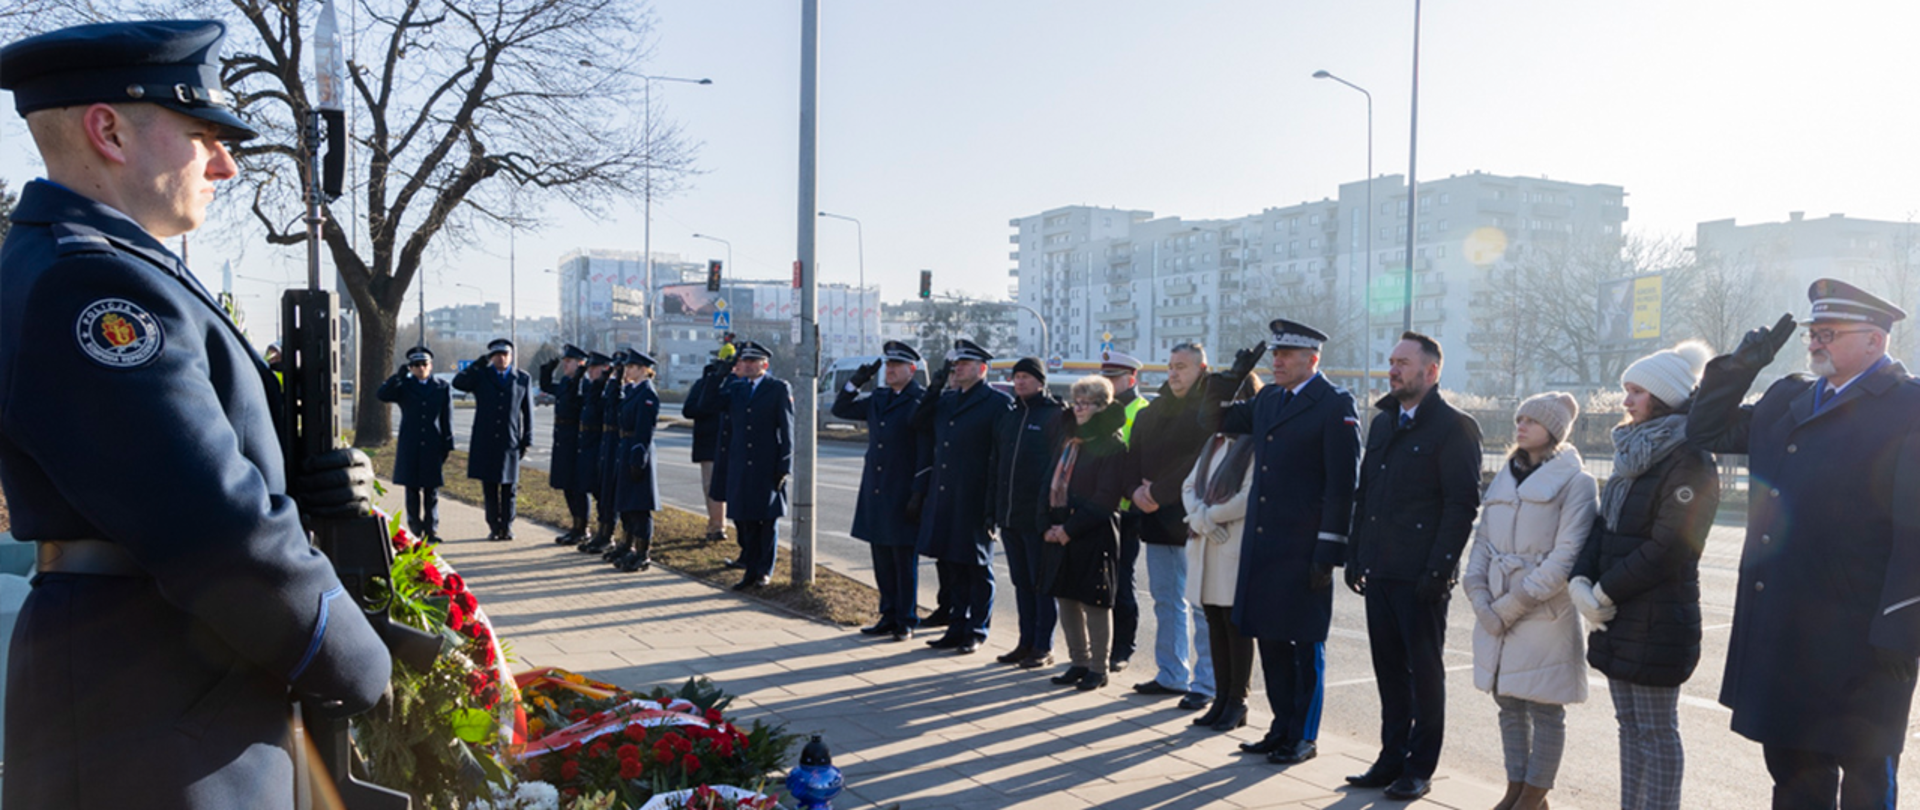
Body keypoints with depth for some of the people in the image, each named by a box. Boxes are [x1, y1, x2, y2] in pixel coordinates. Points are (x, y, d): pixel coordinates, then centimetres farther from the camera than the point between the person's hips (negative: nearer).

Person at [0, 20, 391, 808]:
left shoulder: (112, 269, 13)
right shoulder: (88, 286, -20)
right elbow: (219, 535, -25)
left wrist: (308, 489, -4)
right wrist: (358, 668, -12)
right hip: (150, 728, -10)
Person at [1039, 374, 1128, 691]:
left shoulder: (1112, 446, -9)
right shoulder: (1066, 441, 14)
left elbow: (1104, 498, -15)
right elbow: (1053, 483, 15)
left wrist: (1070, 529, -16)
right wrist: (1051, 525, 1)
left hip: (1093, 536, -8)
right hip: (1060, 532, 8)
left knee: (1094, 603, 0)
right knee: (1065, 598, 12)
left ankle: (1098, 668, 11)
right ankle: (1079, 662, 25)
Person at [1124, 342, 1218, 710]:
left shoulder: (1212, 411, -8)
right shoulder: (1151, 413, 15)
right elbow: (1133, 459, 14)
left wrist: (1159, 493, -15)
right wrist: (1136, 491, -6)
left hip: (1194, 522, -7)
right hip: (1158, 520, 7)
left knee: (1202, 606, -3)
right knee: (1166, 601, 14)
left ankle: (1206, 684, 5)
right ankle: (1171, 675, 24)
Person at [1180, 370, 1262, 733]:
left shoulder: (1257, 447, -9)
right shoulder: (1214, 444, 17)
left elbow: (1249, 499, -18)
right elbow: (1189, 486, 13)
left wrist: (1207, 516, -9)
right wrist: (1201, 519, -6)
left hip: (1236, 547, -7)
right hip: (1206, 547, 8)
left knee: (1236, 626, 0)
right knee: (1215, 625, 11)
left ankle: (1237, 703, 10)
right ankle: (1221, 699, 19)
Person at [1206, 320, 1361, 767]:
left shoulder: (1335, 405, -10)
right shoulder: (1268, 399, 12)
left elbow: (1342, 483, -13)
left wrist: (1328, 550, -17)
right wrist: (1233, 377, 8)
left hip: (1304, 547, -7)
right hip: (1262, 543, 7)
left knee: (1306, 645, 4)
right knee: (1269, 639, 14)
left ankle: (1304, 737, 17)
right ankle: (1282, 729, 27)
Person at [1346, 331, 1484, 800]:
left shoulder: (1455, 427, -8)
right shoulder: (1382, 424, 15)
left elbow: (1463, 504, -12)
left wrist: (1439, 568, -17)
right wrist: (1355, 555, 13)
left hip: (1421, 577, -7)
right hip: (1379, 570, 7)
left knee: (1425, 671, 4)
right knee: (1389, 668, 13)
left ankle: (1420, 768, 15)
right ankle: (1392, 758, 23)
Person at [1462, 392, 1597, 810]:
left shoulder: (1575, 482, -6)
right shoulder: (1505, 478, 12)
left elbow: (1565, 557, -14)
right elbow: (1482, 543, 10)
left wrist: (1512, 605, -16)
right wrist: (1481, 602, -3)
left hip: (1545, 615, -6)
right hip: (1496, 615, 6)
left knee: (1545, 709, 4)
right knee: (1509, 704, 13)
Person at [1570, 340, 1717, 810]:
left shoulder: (1689, 462, -14)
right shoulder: (1633, 453, 13)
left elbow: (1668, 548, -19)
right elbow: (1603, 527, 10)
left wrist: (1605, 591, -13)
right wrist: (1581, 581, -5)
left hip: (1659, 620, -8)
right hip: (1618, 614, 8)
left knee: (1657, 732, 1)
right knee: (1629, 724, 15)